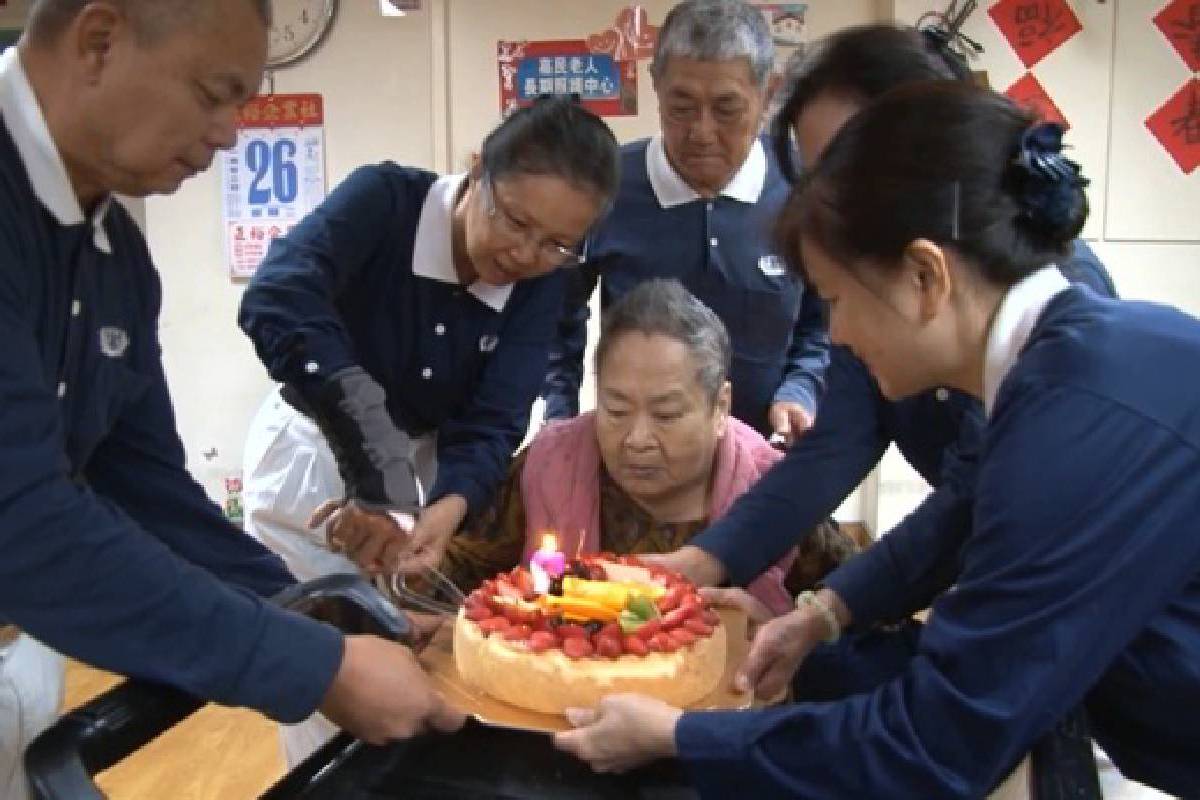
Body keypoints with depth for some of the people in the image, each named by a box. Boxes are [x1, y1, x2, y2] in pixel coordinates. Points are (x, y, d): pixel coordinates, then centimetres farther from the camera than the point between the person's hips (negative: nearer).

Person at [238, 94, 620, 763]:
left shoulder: (541, 284, -13)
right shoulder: (386, 199, -25)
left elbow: (495, 420, -20)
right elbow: (276, 300, -42)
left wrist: (447, 510, -40)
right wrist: (373, 460, -51)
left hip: (429, 464, 4)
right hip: (314, 457, -3)